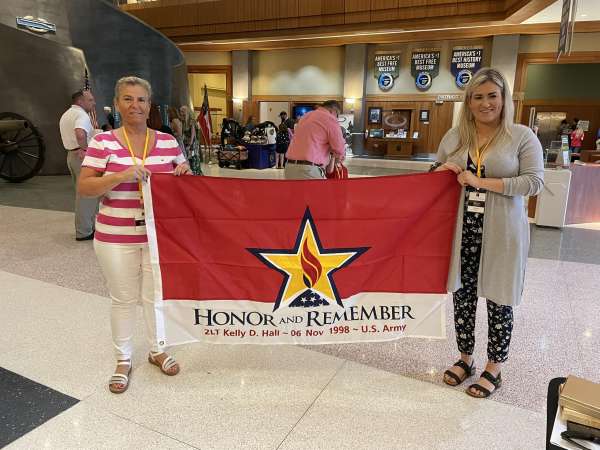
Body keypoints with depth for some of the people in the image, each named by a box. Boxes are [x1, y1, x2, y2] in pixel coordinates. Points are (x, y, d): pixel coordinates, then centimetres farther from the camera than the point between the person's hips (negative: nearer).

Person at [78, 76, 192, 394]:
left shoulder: (168, 141, 2)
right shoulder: (103, 142, -5)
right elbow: (83, 188, -9)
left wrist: (185, 174, -13)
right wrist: (122, 175, -23)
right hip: (116, 238, -2)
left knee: (156, 295, 14)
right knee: (123, 299, 11)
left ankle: (157, 351, 36)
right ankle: (123, 360, 31)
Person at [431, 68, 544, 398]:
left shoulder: (522, 136, -4)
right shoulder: (454, 136, 7)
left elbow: (535, 182, -12)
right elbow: (434, 174, 18)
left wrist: (482, 182, -18)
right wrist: (443, 170, -5)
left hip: (501, 234, -3)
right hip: (462, 231, 3)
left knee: (498, 300, 7)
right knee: (462, 295, 12)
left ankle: (494, 368, 26)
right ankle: (465, 358, 32)